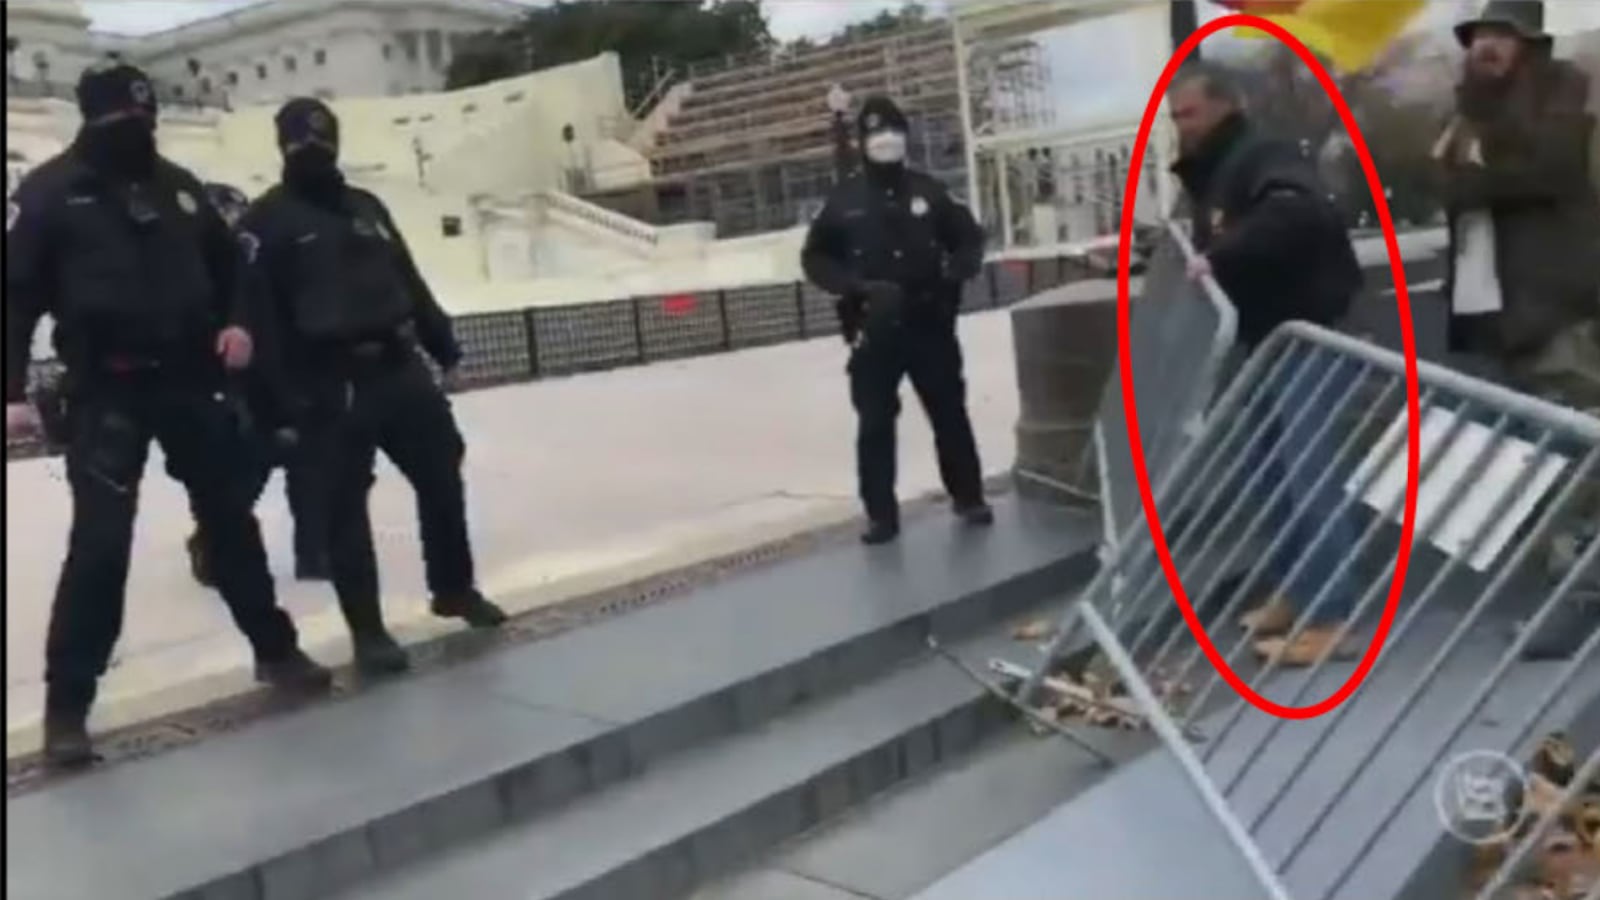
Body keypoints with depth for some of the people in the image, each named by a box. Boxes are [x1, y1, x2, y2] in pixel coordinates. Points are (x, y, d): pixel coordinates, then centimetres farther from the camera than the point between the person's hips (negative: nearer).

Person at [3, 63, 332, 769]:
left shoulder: (175, 184, 11)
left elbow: (226, 261, 22)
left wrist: (235, 320, 3)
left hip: (186, 379, 5)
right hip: (106, 390, -5)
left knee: (230, 516, 14)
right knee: (100, 540, -10)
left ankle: (275, 650, 30)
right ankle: (67, 706, 0)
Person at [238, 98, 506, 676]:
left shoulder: (365, 207, 16)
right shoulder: (267, 222, -5)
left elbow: (408, 279, 20)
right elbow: (258, 314, -11)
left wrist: (442, 342, 16)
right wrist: (279, 402, -17)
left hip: (399, 366, 6)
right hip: (331, 385, -6)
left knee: (441, 475, 12)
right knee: (346, 507, -2)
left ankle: (454, 588, 31)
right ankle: (367, 632, 7)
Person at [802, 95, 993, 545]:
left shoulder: (928, 191, 2)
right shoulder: (843, 199, -3)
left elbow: (969, 239, 10)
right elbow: (815, 258, 0)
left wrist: (956, 270, -12)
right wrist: (857, 287, -15)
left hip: (930, 325, 2)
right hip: (873, 331, -1)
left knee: (950, 414, 11)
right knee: (875, 424, 0)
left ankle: (969, 497, 27)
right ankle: (881, 514, 9)